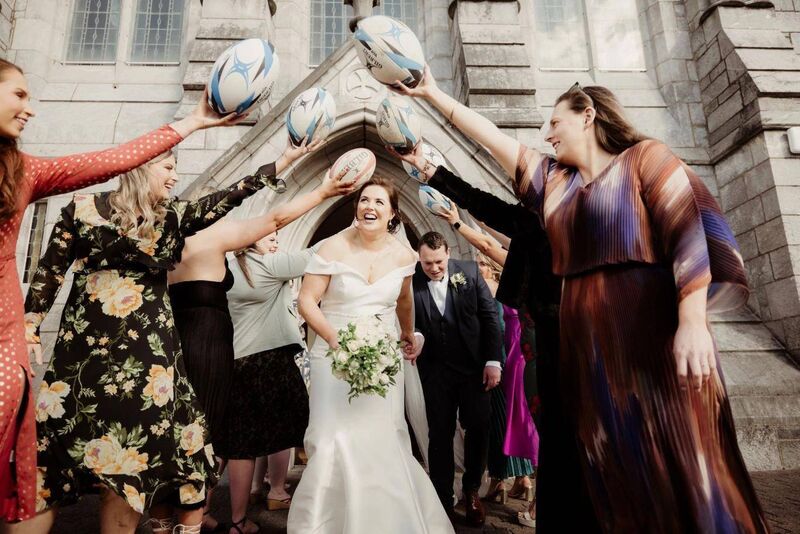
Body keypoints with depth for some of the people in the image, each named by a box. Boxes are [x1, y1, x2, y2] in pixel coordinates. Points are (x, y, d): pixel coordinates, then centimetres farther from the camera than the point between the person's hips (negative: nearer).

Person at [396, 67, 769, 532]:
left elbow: (688, 231, -9)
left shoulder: (645, 156, 3)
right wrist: (432, 94, 22)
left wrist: (692, 322, -21)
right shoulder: (553, 180, 20)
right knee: (616, 472, 9)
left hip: (651, 331, -6)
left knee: (680, 464, -2)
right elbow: (492, 138, 21)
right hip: (587, 341, 6)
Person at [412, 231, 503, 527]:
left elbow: (490, 315, -1)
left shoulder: (469, 271, -5)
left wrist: (493, 360, -5)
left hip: (475, 365, 1)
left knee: (478, 428, 7)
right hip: (436, 370, -1)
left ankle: (471, 490, 31)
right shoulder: (411, 282, -8)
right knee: (440, 434, 7)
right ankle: (443, 501, 23)